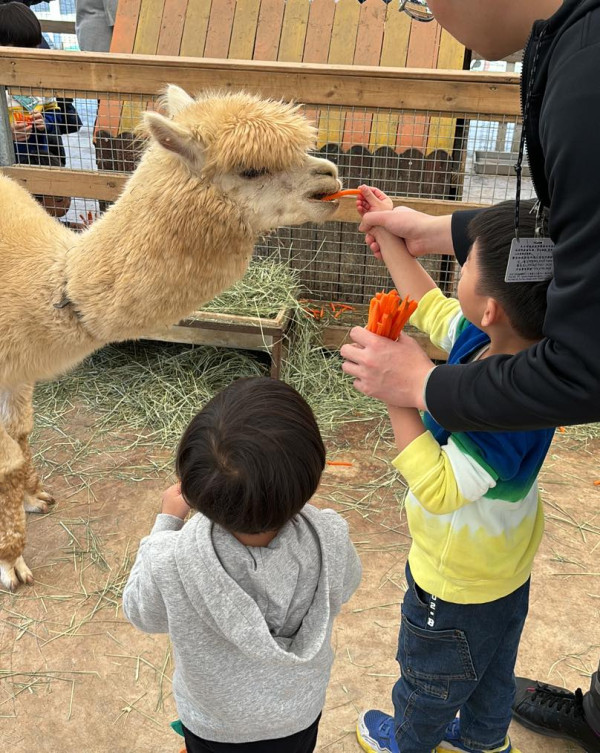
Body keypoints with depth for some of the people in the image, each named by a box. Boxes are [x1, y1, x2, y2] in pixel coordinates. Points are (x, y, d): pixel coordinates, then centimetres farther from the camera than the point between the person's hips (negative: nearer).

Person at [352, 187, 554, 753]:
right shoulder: (495, 340, -16)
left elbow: (439, 489, -39)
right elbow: (431, 308, 1)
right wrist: (388, 233, 6)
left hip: (458, 582, -8)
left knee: (429, 676, 25)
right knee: (492, 666, 34)